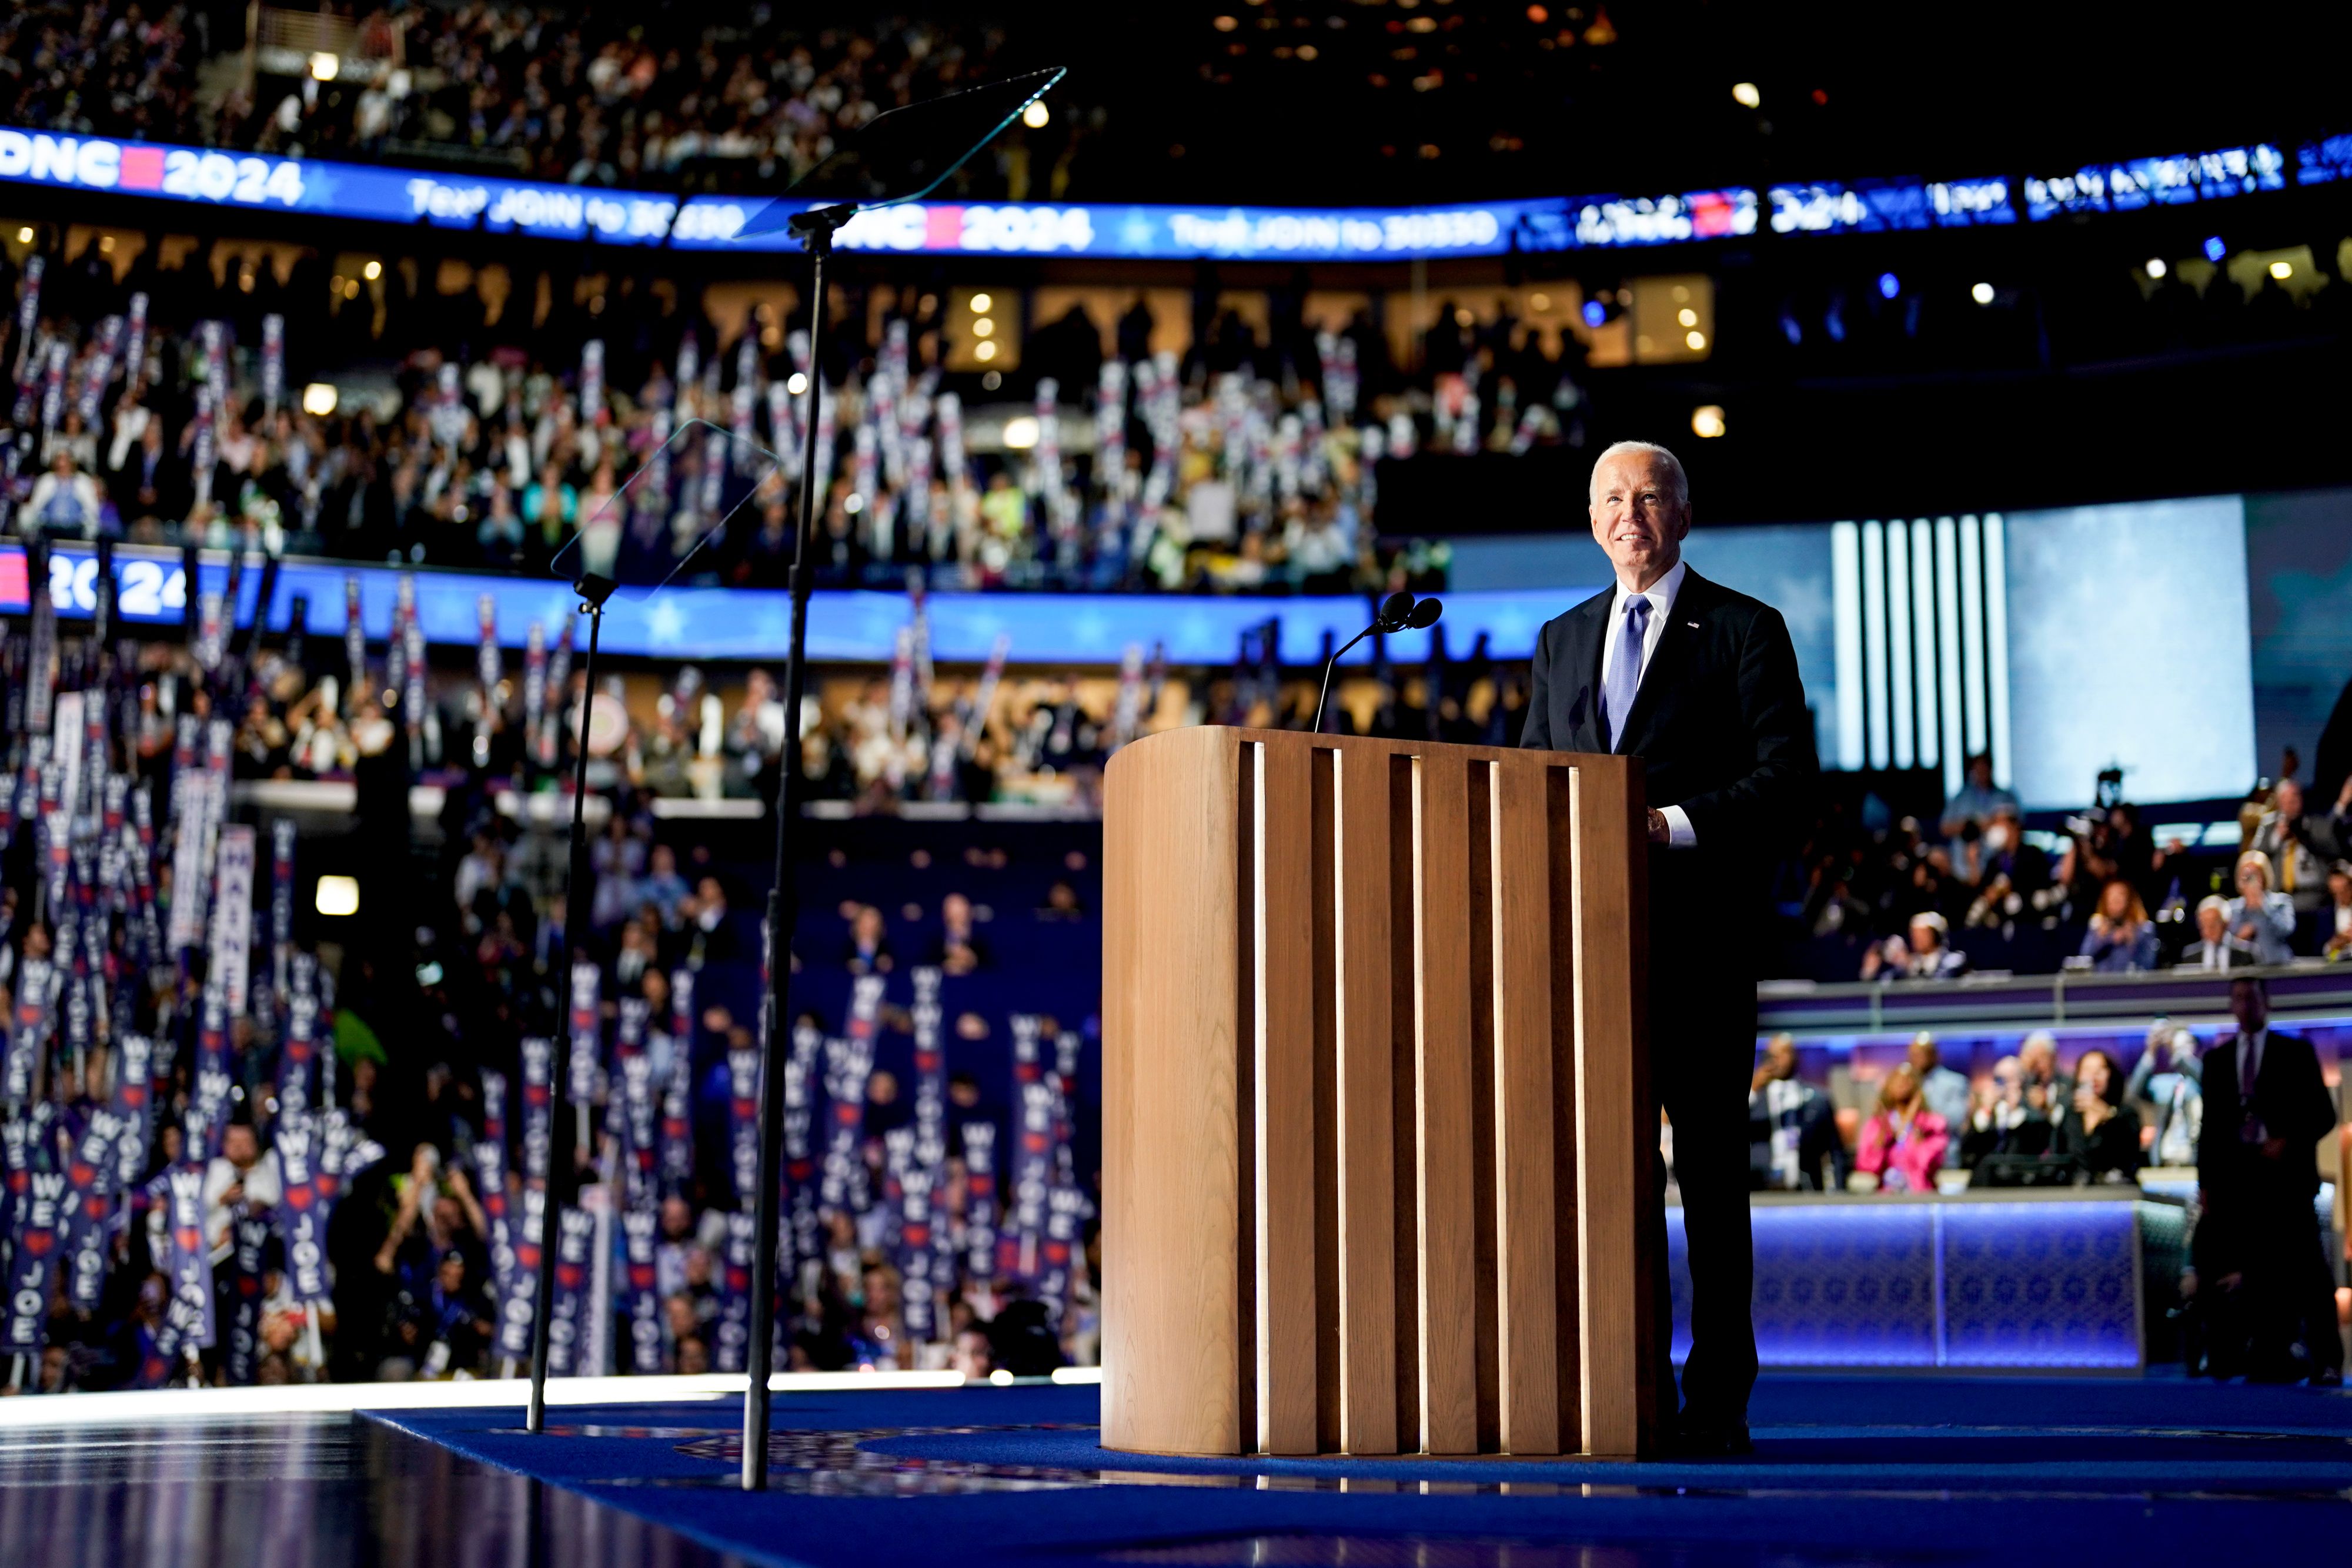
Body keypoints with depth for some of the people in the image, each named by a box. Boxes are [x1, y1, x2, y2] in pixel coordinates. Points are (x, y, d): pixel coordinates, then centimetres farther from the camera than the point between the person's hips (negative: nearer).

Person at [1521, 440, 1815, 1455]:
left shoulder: (1746, 631, 3)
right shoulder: (1562, 640, 19)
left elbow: (1787, 782, -6)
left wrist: (1674, 825, -17)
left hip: (1699, 937, -5)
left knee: (1709, 1165, -2)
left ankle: (1717, 1401, 3)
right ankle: (1634, 1388, 12)